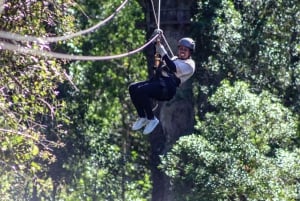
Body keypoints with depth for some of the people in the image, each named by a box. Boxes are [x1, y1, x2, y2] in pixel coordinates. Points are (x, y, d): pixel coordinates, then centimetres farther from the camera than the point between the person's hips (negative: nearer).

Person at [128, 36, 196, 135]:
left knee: (141, 91, -30)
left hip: (167, 87, -9)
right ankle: (142, 117, -2)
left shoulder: (189, 64, 3)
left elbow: (174, 68, -15)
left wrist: (163, 53, -16)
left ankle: (152, 119, -14)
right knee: (133, 88, -13)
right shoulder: (175, 59, 32)